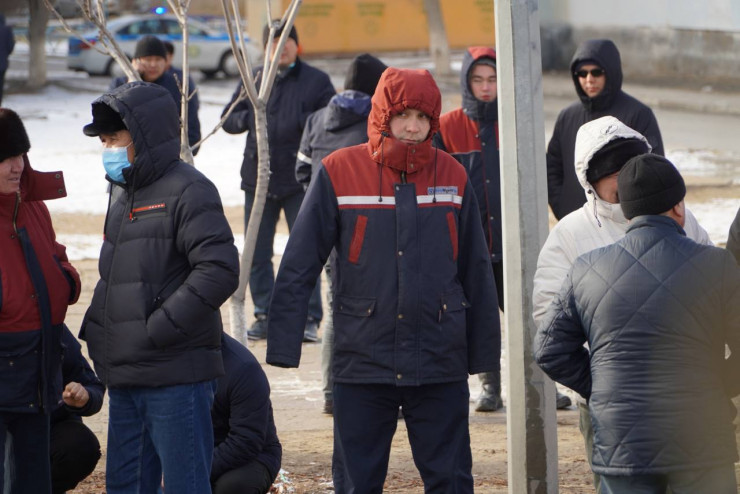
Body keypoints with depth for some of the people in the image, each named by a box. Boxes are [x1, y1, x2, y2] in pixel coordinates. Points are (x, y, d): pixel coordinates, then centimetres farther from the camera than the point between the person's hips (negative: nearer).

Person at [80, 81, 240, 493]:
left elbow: (220, 270, -20)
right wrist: (96, 326, 9)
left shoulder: (186, 190, -10)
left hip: (176, 379, -9)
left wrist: (157, 330, -20)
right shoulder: (124, 194, 18)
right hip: (126, 377, 9)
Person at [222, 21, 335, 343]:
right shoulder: (253, 81, 12)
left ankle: (309, 319, 0)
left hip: (300, 180, -4)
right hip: (258, 179, 4)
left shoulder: (316, 81, 1)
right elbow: (228, 120, 11)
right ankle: (264, 316, 15)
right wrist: (253, 117, -9)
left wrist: (301, 121, -19)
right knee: (256, 254, 6)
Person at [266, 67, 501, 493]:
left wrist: (484, 353, 11)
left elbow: (476, 272, 11)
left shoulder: (452, 177, 4)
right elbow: (299, 267, -1)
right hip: (363, 359, -1)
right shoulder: (339, 173, -3)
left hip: (440, 363, 1)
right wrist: (283, 344, -7)